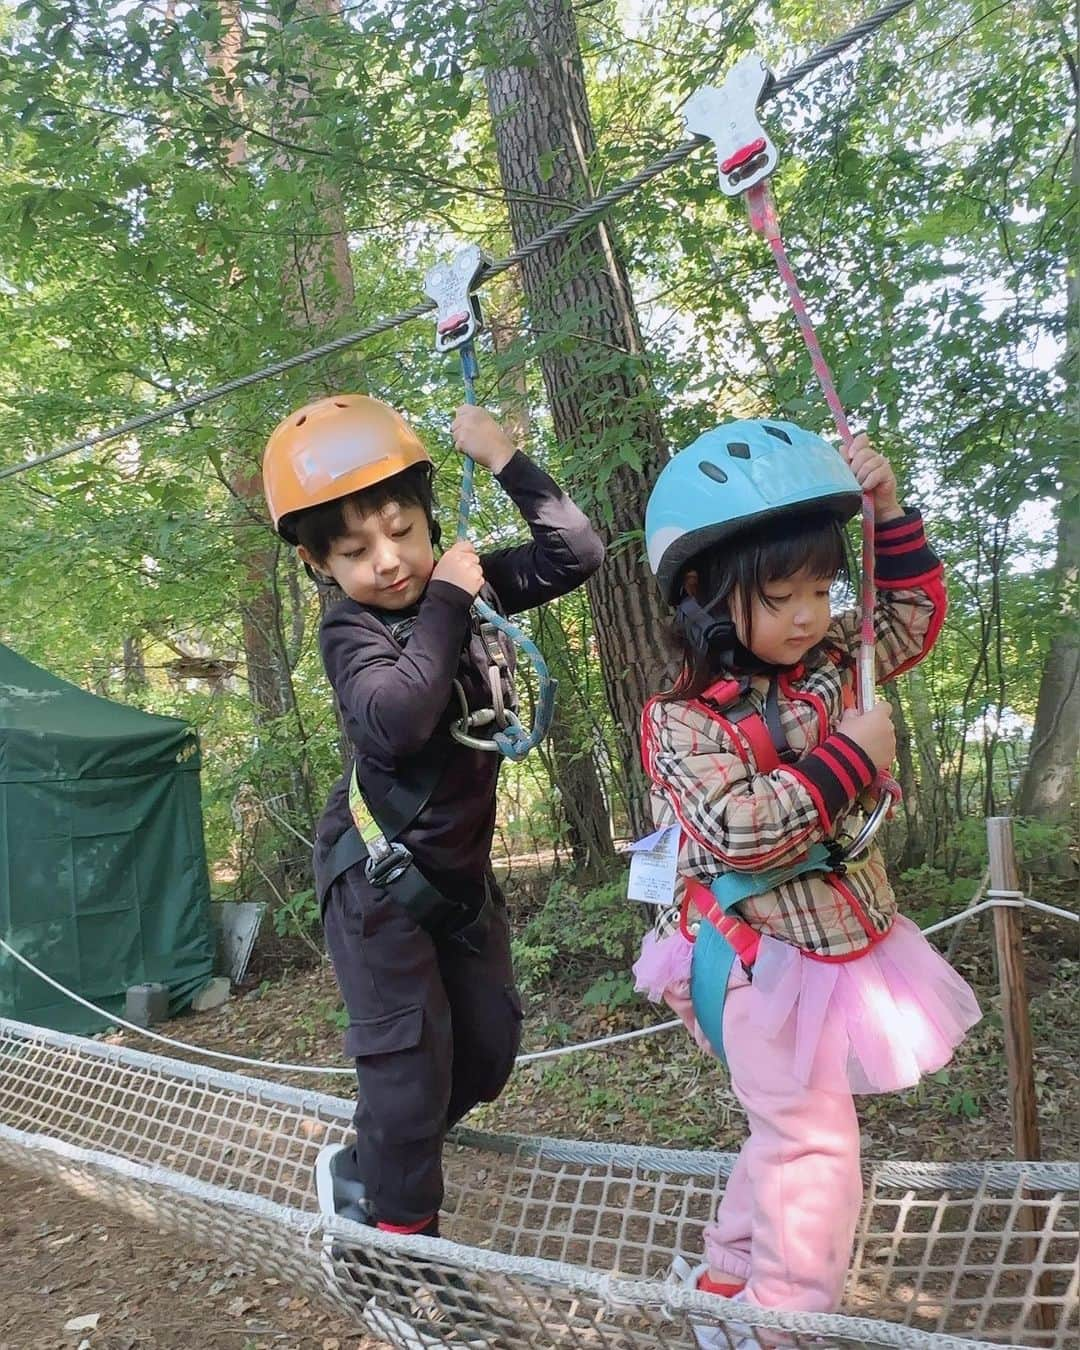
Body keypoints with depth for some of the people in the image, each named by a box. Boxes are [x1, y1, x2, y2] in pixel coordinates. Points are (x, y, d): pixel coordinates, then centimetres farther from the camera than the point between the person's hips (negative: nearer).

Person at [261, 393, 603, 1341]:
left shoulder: (470, 585, -3)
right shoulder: (351, 631, -19)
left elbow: (576, 554, -4)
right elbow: (394, 718, -38)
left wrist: (507, 464, -7)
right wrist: (445, 604, -30)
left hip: (461, 868, 6)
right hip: (378, 875, -6)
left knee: (489, 1043, 13)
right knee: (409, 1054, -5)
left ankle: (365, 1170, 33)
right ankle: (400, 1233, 19)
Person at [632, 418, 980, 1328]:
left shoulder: (828, 659, 0)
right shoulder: (686, 719, -21)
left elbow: (916, 617, 14)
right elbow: (739, 832, -31)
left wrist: (887, 511, 1)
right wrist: (850, 759, -26)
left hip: (848, 937, 8)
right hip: (768, 958, -8)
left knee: (789, 1129, 22)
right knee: (813, 1143, 2)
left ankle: (730, 1272, 44)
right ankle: (792, 1310, 25)